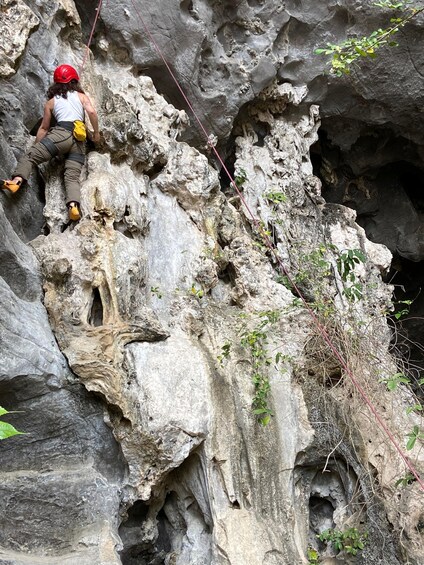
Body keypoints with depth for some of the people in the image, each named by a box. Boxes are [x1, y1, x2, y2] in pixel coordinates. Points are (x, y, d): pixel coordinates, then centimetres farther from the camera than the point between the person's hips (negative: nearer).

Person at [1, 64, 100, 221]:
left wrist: (36, 146, 31)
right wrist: (96, 133, 13)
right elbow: (92, 112, 2)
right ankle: (74, 205, -30)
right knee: (72, 177, -5)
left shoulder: (51, 102, 22)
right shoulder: (81, 96, 22)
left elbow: (43, 128, 23)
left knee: (29, 157, -5)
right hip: (79, 140, 2)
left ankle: (16, 181, -31)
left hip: (61, 133, -2)